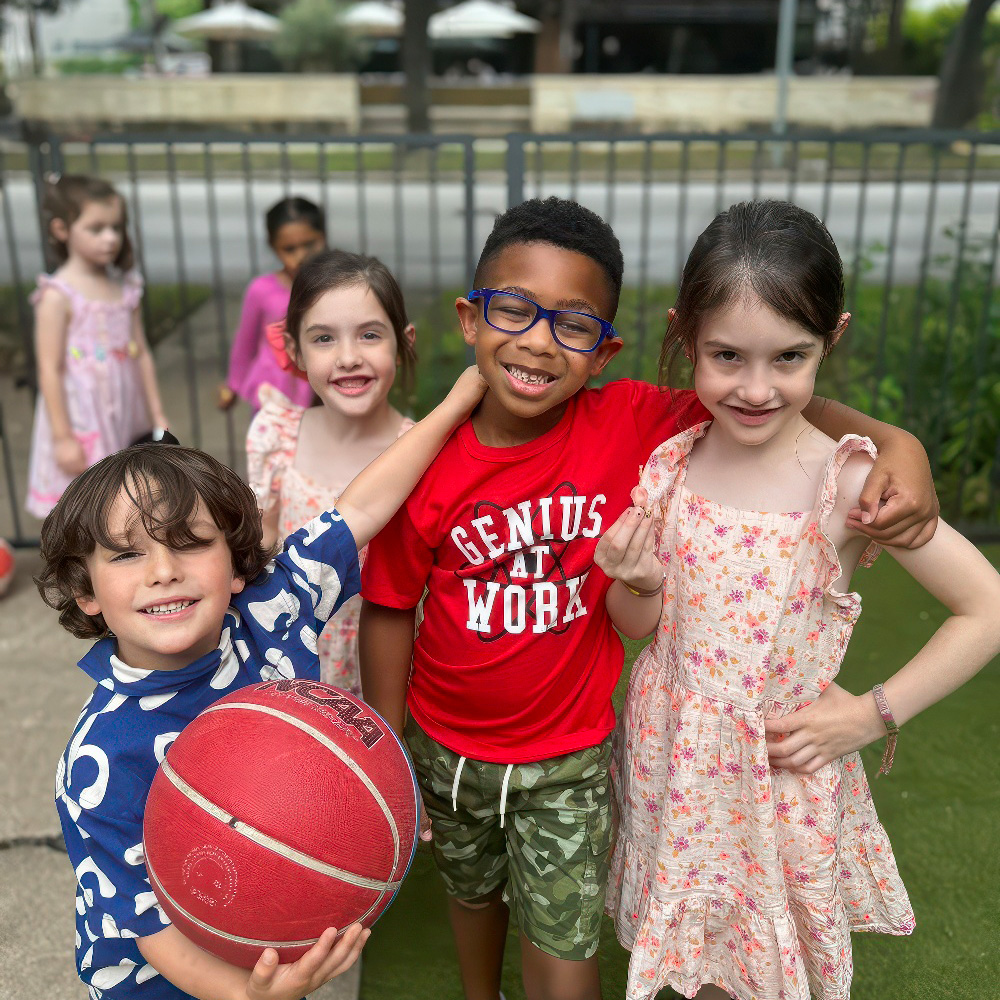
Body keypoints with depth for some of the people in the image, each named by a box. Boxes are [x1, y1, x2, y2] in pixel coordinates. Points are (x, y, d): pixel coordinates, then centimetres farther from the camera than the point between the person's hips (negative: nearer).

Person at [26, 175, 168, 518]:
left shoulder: (125, 287, 6)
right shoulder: (58, 295, -12)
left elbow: (141, 355, 10)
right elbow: (50, 370, -14)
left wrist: (157, 415, 11)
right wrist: (62, 436, -15)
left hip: (124, 421, 6)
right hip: (82, 425, -6)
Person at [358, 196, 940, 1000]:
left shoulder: (628, 424, -19)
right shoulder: (426, 468, -18)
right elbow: (389, 611, -8)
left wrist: (891, 438, -29)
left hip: (569, 754, -1)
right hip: (447, 745, 2)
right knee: (473, 890, 29)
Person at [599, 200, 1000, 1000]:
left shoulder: (850, 483, -20)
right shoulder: (667, 466, -9)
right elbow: (638, 625, 0)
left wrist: (876, 715, -14)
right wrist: (638, 583, -21)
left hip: (785, 771, -3)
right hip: (673, 758, 3)